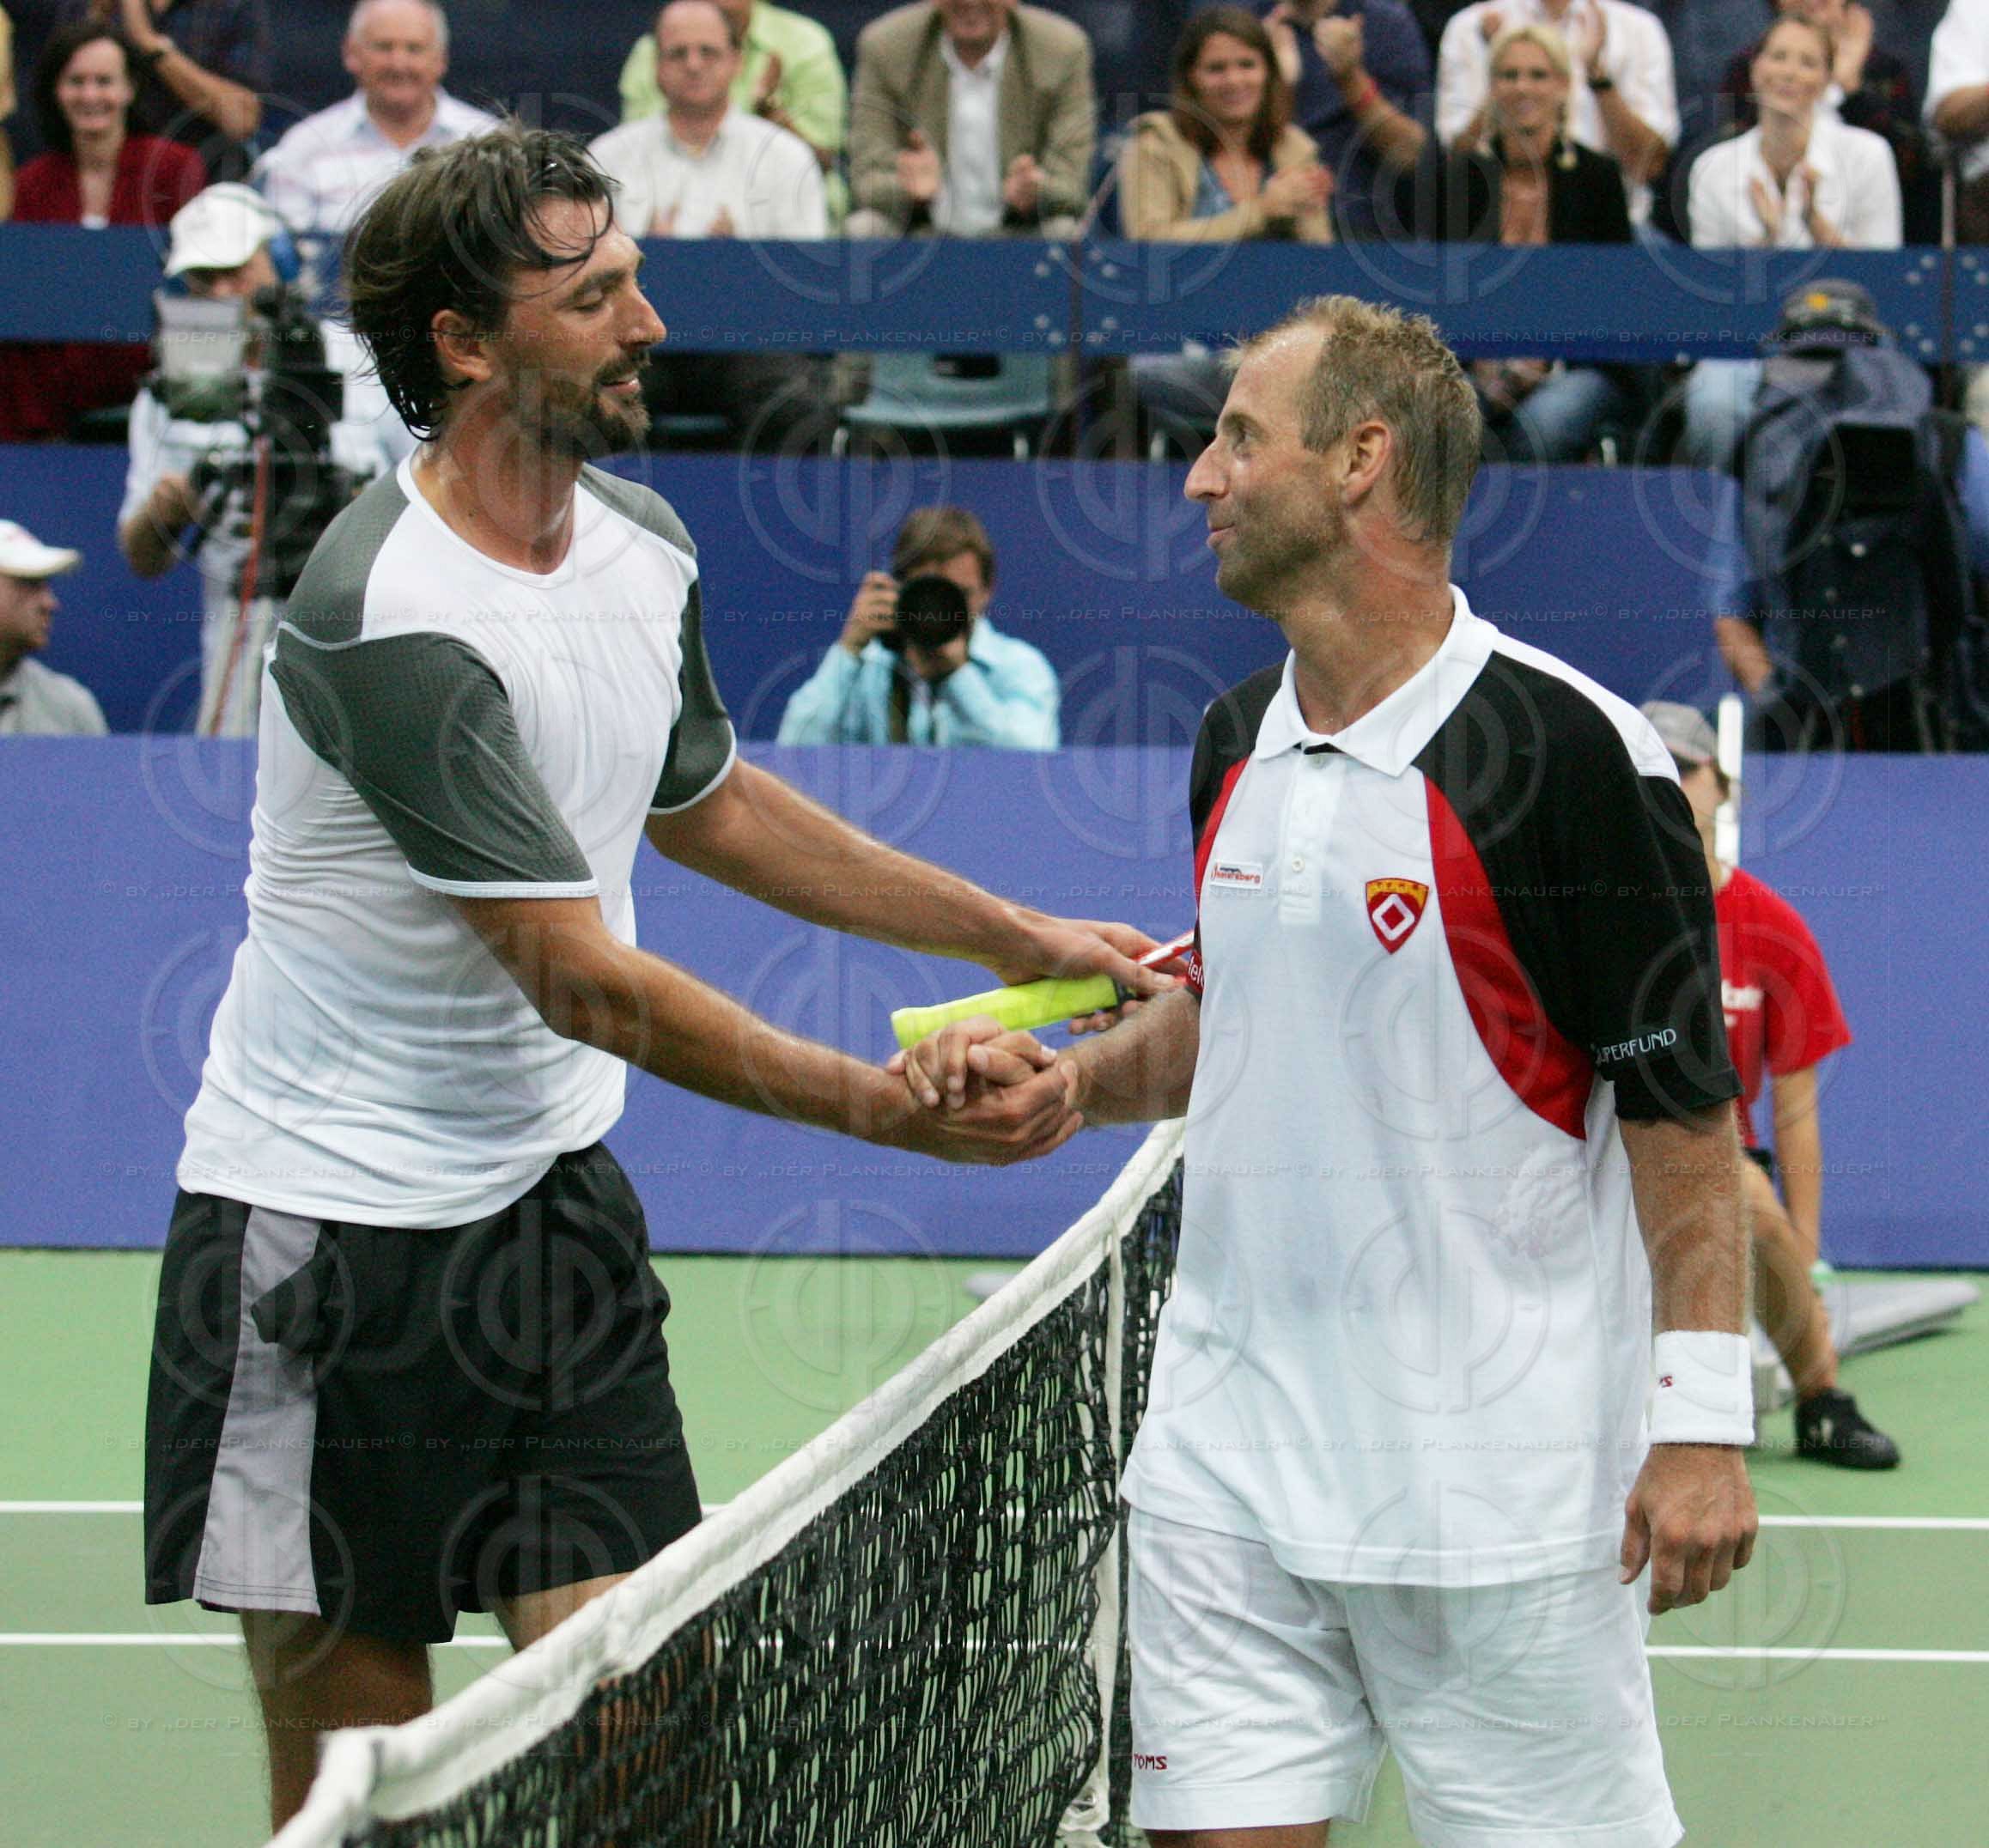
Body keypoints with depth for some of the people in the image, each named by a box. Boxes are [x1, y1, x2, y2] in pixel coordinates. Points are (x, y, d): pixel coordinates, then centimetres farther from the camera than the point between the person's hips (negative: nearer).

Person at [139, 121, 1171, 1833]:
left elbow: (710, 803, 23)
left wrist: (1015, 935, 19)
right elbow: (584, 980, -25)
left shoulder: (642, 541, 3)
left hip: (552, 1200, 7)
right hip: (329, 1227, -7)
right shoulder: (391, 620, -23)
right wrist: (887, 1105, -30)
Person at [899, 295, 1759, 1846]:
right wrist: (1061, 1081, 6)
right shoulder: (1236, 743, 10)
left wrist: (1703, 1421, -16)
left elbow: (1682, 1096, -12)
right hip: (1227, 1446, 7)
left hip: (1499, 1476, -7)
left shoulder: (1567, 753, -13)